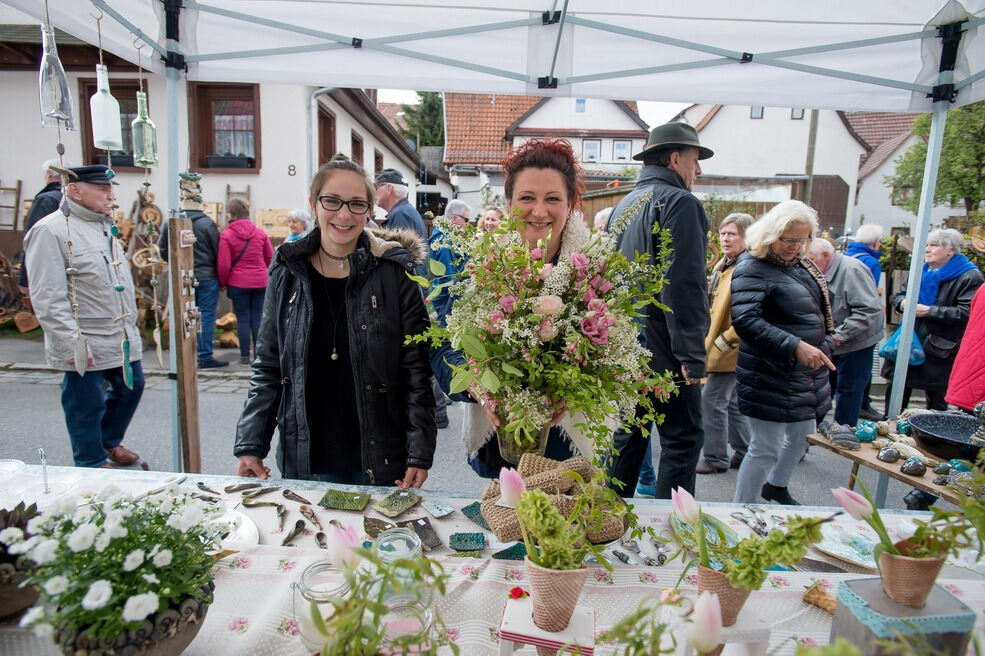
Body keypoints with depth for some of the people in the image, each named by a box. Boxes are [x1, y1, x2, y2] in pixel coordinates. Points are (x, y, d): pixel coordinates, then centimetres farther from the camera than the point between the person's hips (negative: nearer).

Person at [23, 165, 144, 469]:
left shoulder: (104, 226, 13)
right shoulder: (51, 231, -14)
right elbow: (48, 299, -18)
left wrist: (131, 325, 19)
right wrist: (73, 345, -21)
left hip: (122, 338, 8)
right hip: (85, 346, -8)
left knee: (131, 387, 20)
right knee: (87, 405, 6)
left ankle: (109, 441, 42)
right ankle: (93, 465, 24)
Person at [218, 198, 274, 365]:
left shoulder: (226, 235, -8)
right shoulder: (260, 233, 2)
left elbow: (223, 265, -9)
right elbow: (270, 257, 8)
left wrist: (223, 283, 5)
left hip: (238, 283, -3)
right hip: (260, 282, 3)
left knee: (243, 319, 5)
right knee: (257, 317, 9)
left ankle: (245, 356, 9)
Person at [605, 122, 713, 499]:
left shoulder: (623, 205, 16)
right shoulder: (679, 202, -10)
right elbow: (684, 285, -19)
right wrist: (692, 355, -18)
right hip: (663, 350, -8)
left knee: (628, 434, 17)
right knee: (682, 439, 2)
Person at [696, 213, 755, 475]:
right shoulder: (724, 264, 12)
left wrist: (723, 341, -19)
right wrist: (709, 340, 11)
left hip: (730, 349, -9)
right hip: (721, 347, 10)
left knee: (712, 402, -4)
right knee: (732, 402, 17)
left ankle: (716, 458, 10)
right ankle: (744, 452, 31)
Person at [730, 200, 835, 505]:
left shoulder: (802, 266, 10)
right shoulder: (753, 267, -16)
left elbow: (821, 312, 24)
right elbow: (745, 320, -29)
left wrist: (824, 347, 12)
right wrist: (795, 346, -34)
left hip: (806, 373, 9)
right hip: (770, 377, -9)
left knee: (802, 435, 23)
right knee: (766, 448, -1)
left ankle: (776, 486, 48)